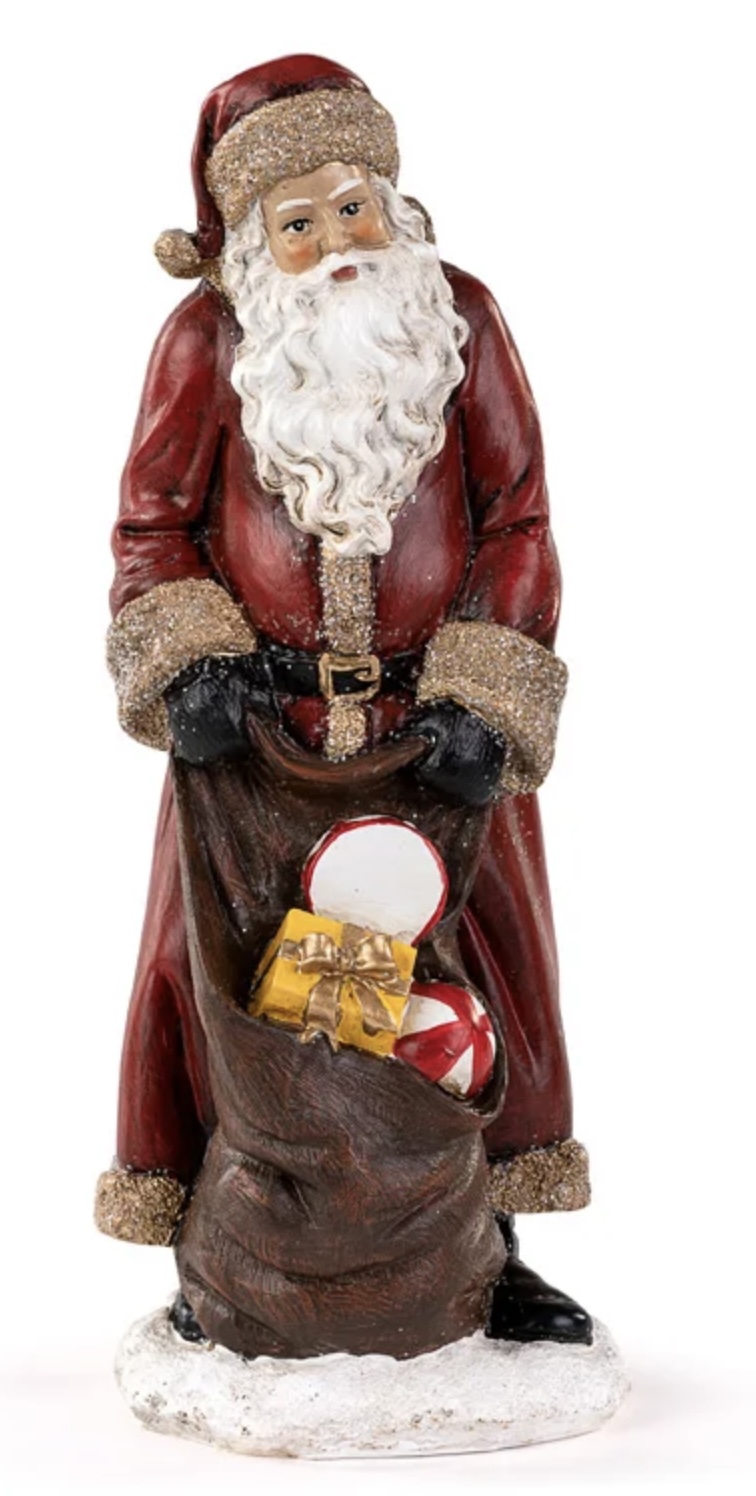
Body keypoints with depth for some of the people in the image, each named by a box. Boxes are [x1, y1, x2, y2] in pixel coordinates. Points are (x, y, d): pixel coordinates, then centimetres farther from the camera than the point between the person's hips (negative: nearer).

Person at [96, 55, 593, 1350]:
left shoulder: (462, 321, -3)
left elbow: (518, 527, -3)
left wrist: (483, 706, -13)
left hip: (435, 708, 1)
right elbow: (152, 524, 0)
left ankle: (482, 1246, 22)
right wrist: (188, 666, -18)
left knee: (479, 955, 5)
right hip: (253, 715, 0)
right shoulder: (208, 337, -5)